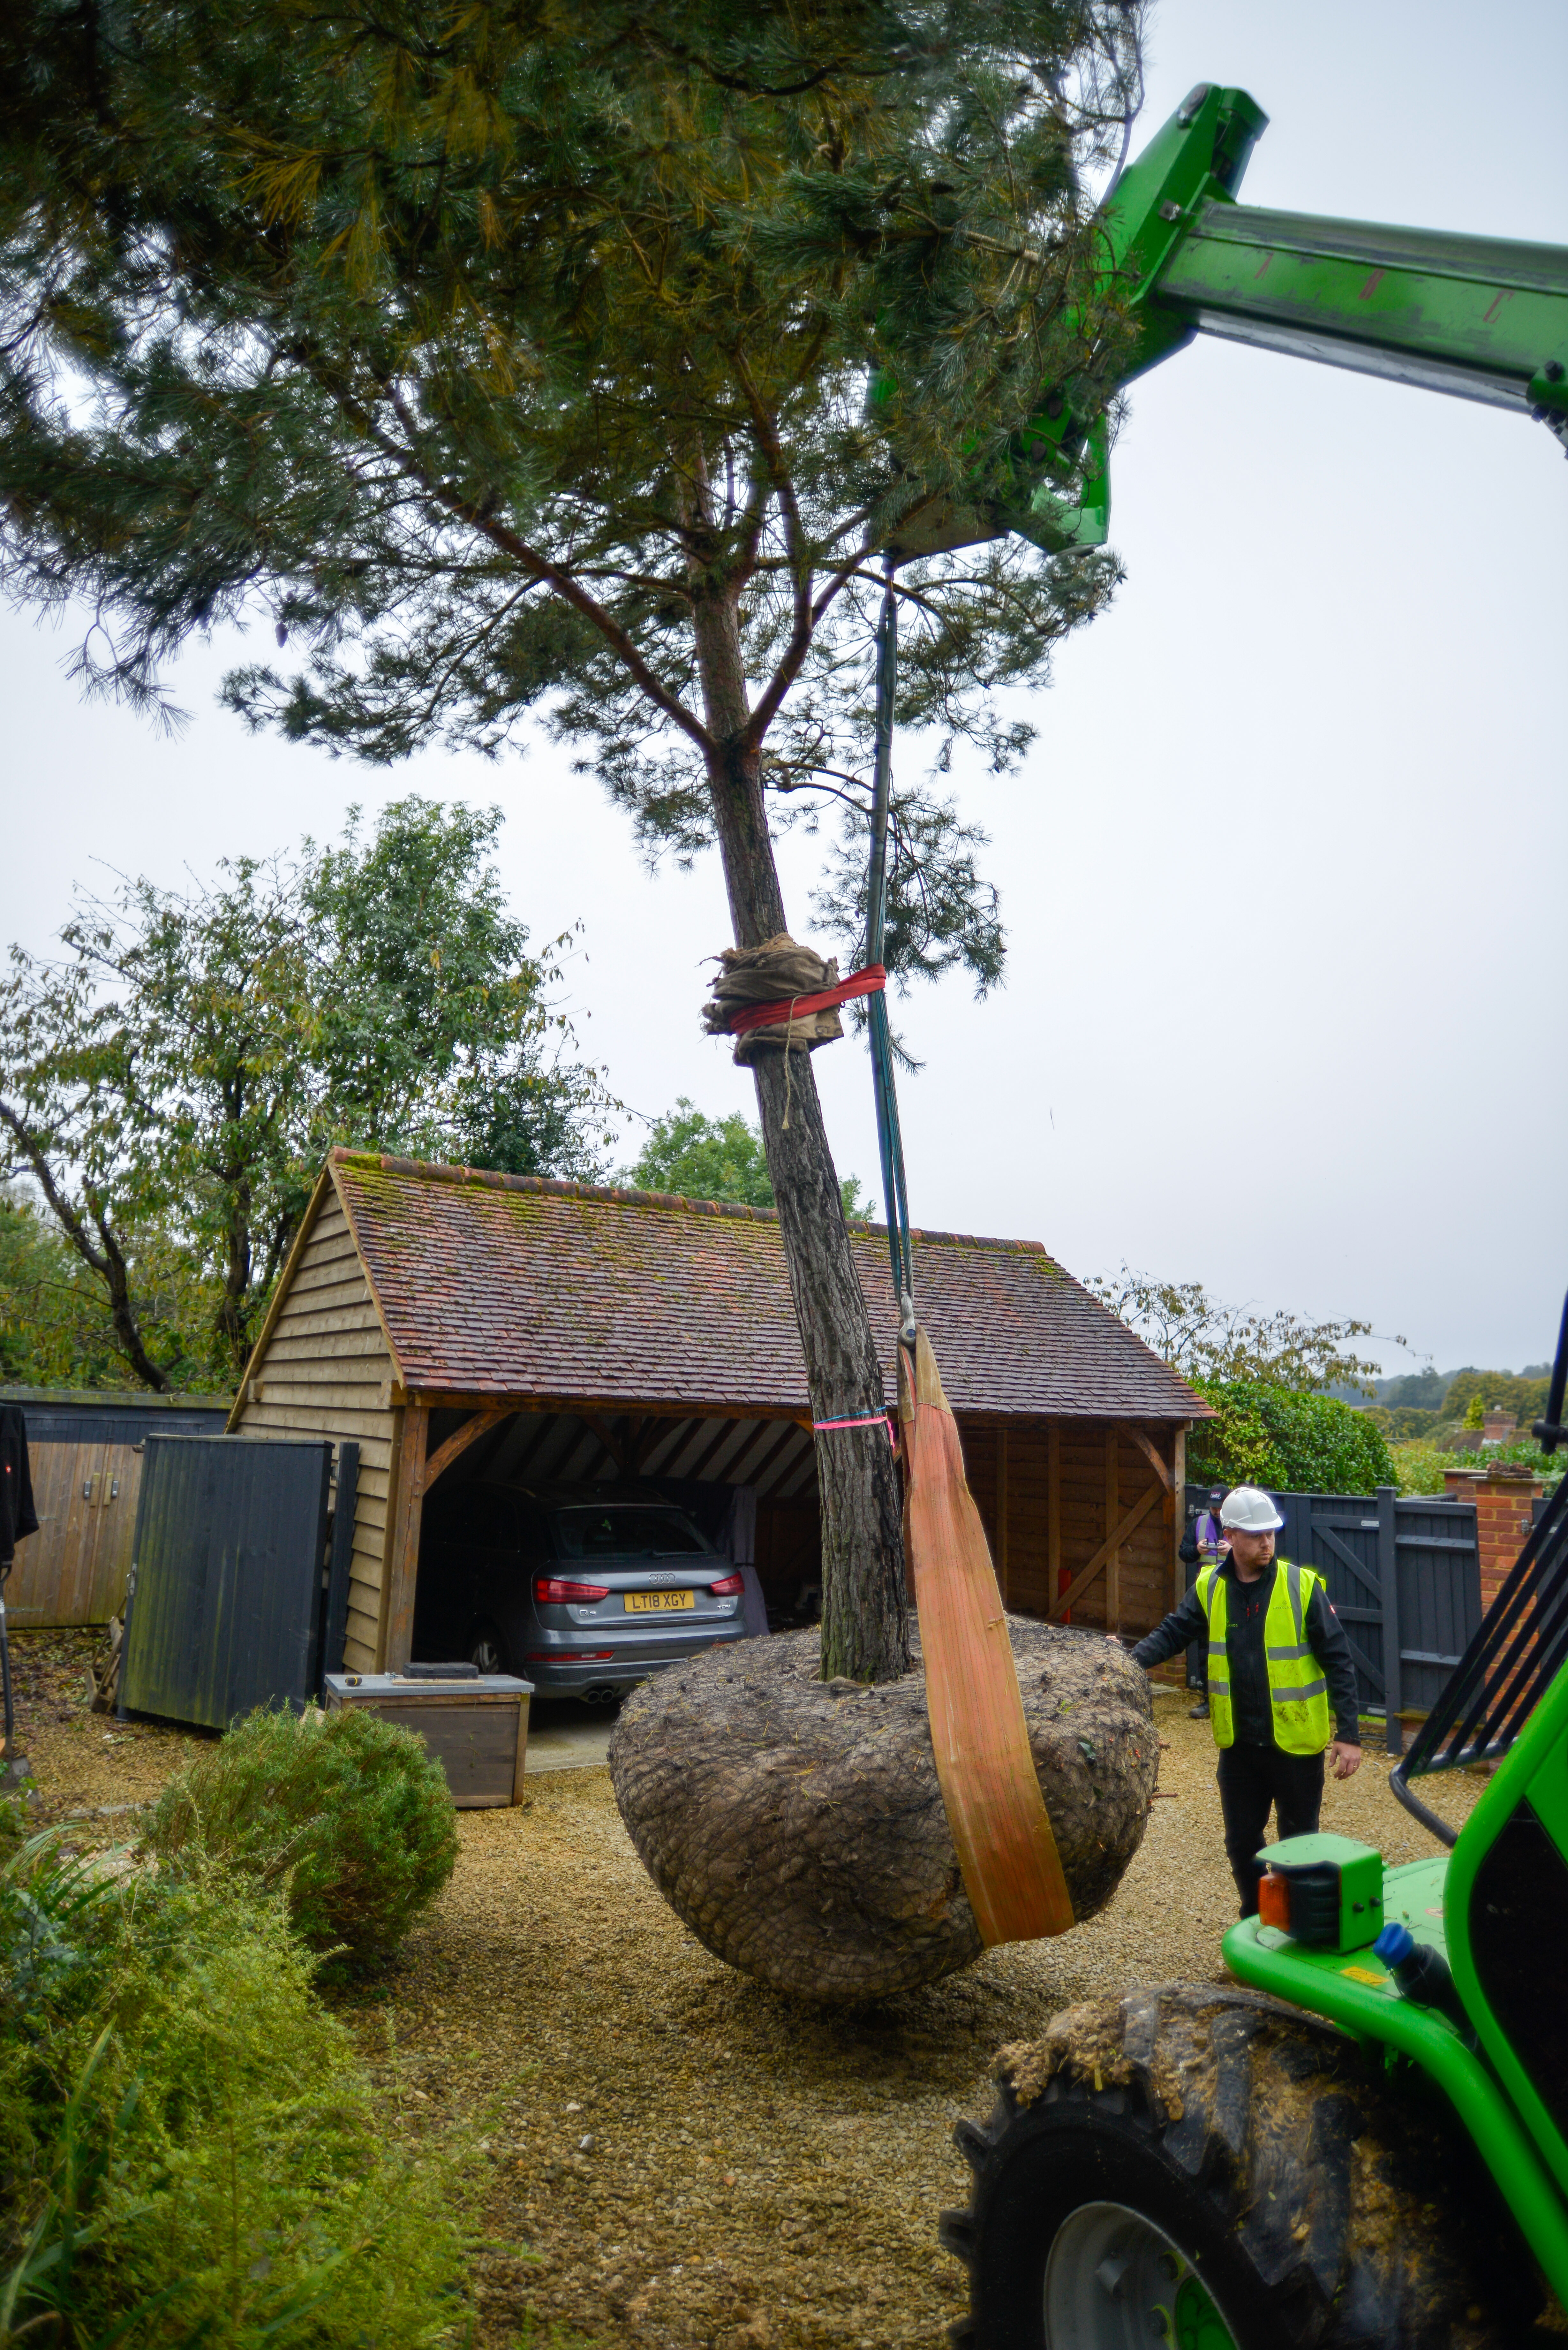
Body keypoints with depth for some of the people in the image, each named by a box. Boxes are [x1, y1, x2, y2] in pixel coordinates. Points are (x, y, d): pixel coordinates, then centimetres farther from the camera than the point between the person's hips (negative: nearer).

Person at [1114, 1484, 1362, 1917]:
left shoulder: (1302, 1586, -12)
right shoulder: (1210, 1587, -2)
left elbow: (1338, 1661, -10)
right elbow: (1173, 1632, 0)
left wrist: (1348, 1734, -13)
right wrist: (1132, 1661, -19)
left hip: (1296, 1741, -3)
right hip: (1239, 1743, 4)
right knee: (1241, 1842, 14)